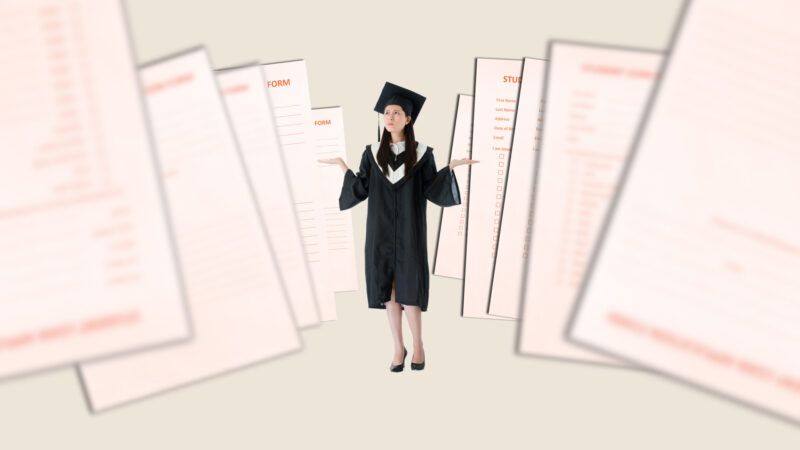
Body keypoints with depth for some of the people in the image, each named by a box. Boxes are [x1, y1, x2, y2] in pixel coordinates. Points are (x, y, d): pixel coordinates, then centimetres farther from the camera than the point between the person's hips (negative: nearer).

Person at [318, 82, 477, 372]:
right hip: (381, 231, 2)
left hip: (410, 232, -2)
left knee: (408, 292, -3)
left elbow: (432, 190, -4)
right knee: (388, 291, 4)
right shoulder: (372, 153, 6)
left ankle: (418, 345, 17)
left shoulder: (421, 153, 1)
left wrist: (451, 168, -15)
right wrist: (343, 166, -3)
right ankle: (399, 348, 17)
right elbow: (361, 190, 3)